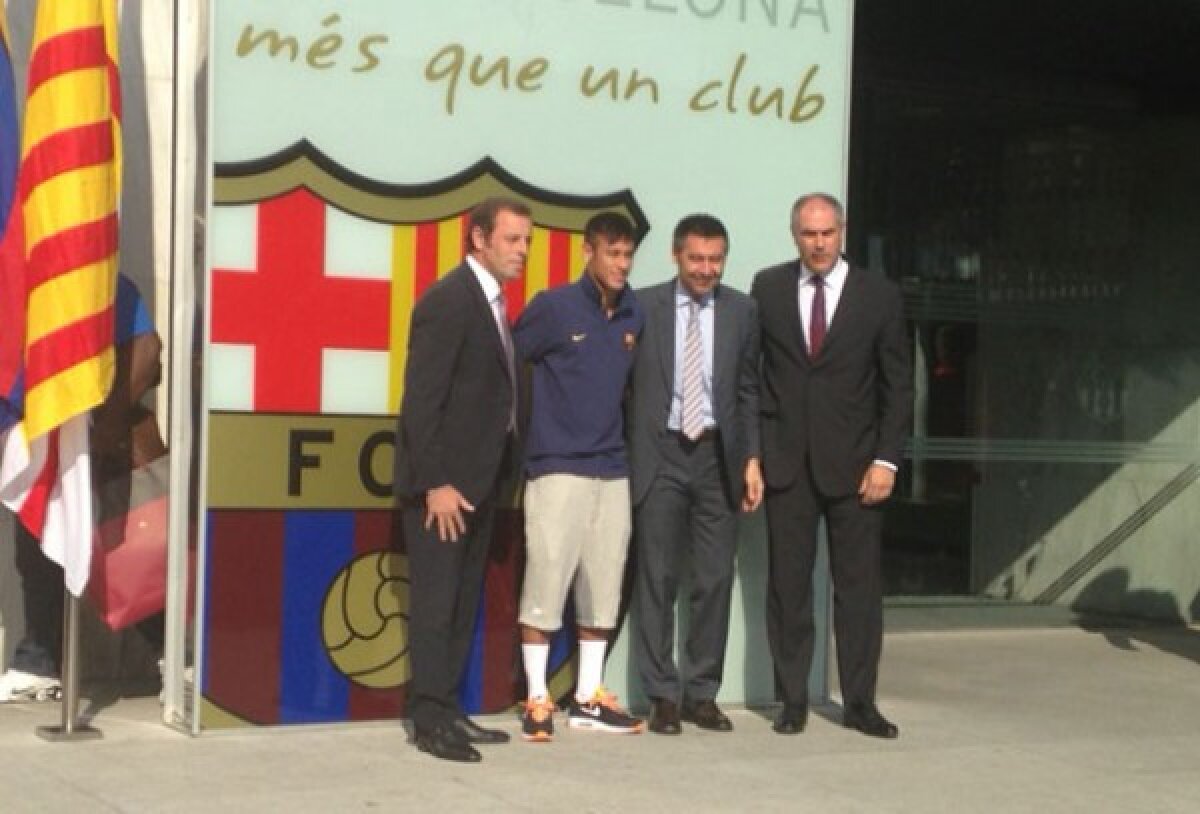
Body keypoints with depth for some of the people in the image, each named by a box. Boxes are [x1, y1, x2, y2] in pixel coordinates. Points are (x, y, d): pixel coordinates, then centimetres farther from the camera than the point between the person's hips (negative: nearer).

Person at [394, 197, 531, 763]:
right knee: (435, 603, -3)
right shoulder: (448, 301, -14)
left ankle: (447, 710, 20)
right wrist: (435, 483, -21)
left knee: (463, 603, 13)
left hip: (477, 481, 9)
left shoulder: (491, 302, 13)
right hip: (443, 484, -9)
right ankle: (429, 721, 3)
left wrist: (492, 479, 10)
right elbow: (421, 399, -18)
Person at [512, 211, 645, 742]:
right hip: (557, 467, -5)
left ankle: (588, 698, 19)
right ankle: (538, 701, 4)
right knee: (546, 581, -5)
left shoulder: (634, 316, 7)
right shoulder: (553, 307, -6)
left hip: (612, 470, 5)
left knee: (604, 586, 9)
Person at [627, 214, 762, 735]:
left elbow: (749, 391, 8)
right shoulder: (643, 306, 0)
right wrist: (625, 454, -3)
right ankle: (662, 696, 11)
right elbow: (622, 381, 2)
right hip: (660, 456, -2)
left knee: (715, 579, 4)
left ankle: (701, 694, 15)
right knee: (657, 579, 2)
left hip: (717, 455, 2)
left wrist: (752, 458, 1)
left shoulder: (742, 311, 5)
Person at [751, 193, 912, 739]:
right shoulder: (768, 288, 5)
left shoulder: (878, 295, 2)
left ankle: (859, 702, 10)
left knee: (859, 585, 1)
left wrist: (886, 459, -5)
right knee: (787, 584, 3)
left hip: (853, 463, -1)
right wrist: (752, 448, 2)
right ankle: (793, 700, 12)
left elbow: (899, 384, 3)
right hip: (786, 462, 1)